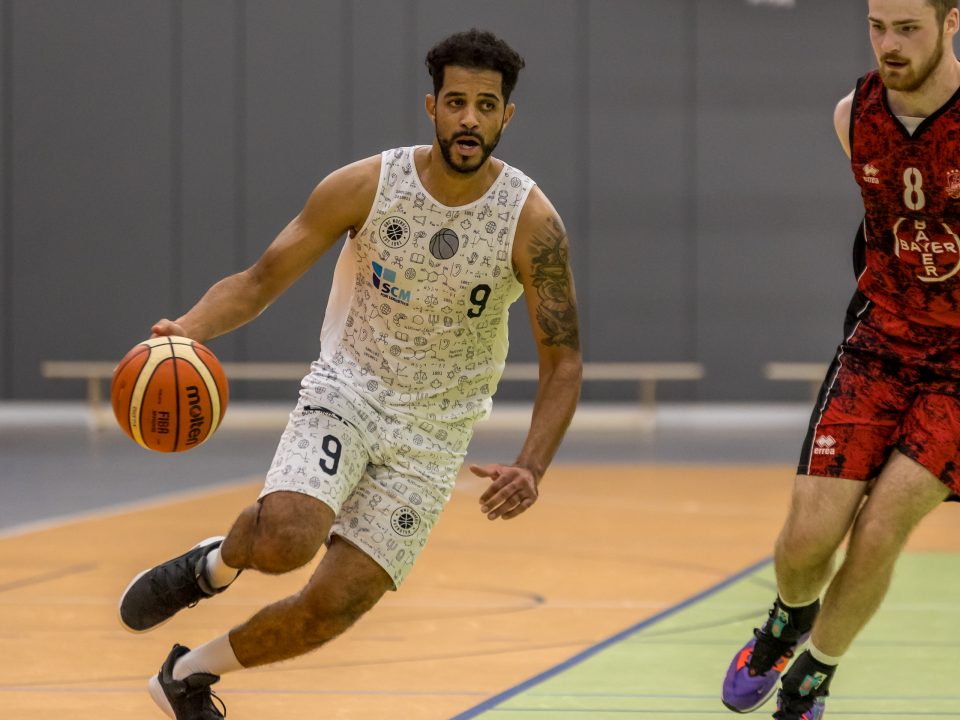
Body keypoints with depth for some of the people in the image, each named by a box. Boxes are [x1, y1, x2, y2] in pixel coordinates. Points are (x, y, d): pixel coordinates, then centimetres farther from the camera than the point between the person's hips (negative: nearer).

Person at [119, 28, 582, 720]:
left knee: (335, 605, -5)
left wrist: (531, 469, -25)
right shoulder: (366, 186, -13)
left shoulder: (531, 222, -15)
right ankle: (216, 563, 8)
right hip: (348, 386, -1)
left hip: (433, 431, 1)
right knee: (284, 539, -30)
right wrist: (190, 327, -27)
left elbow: (563, 360, -9)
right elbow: (263, 279, -6)